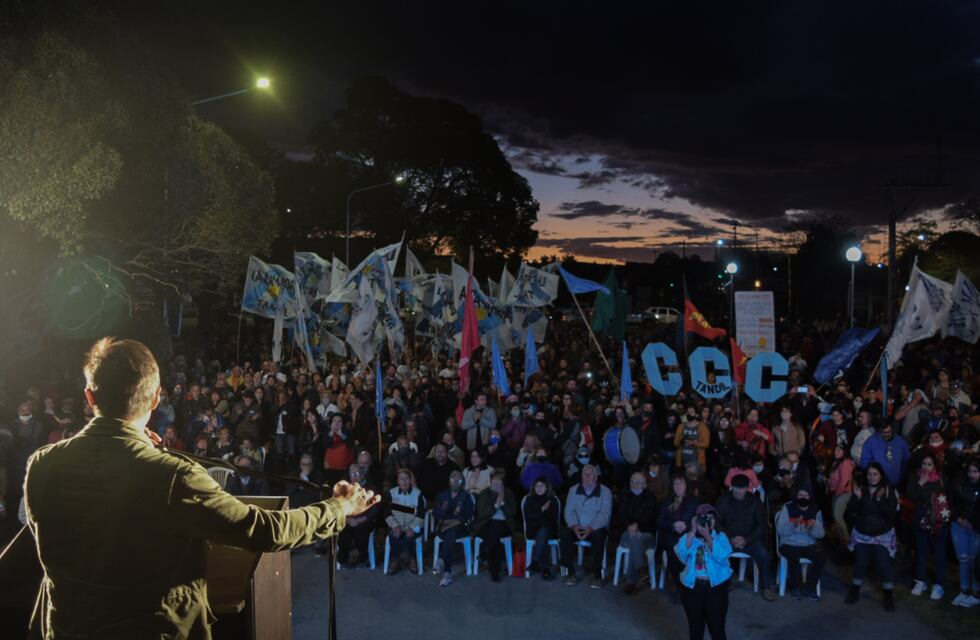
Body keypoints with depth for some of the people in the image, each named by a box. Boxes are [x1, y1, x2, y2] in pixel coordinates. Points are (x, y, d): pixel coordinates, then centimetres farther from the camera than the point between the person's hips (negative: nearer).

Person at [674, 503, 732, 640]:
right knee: (695, 628, 10)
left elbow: (721, 556, -17)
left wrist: (707, 535, -18)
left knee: (717, 629, -1)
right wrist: (692, 532, -15)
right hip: (692, 587, 1)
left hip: (716, 587, -1)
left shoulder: (720, 536, 2)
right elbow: (680, 553, -14)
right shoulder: (689, 536, 4)